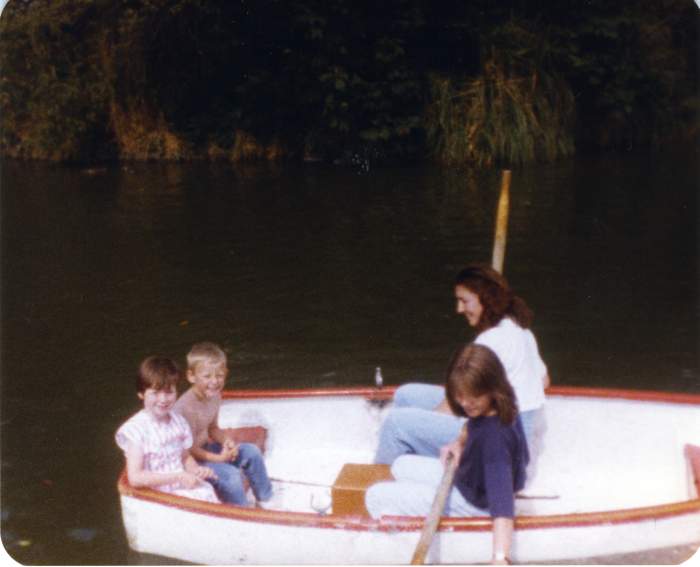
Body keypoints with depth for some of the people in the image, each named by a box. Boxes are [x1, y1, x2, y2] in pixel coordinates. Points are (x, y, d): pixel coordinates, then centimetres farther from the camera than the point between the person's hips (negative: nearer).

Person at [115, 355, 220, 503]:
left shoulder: (178, 422, 8)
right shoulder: (136, 428, -11)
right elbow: (135, 477, -17)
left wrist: (196, 470, 0)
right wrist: (178, 477, -18)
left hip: (187, 487, 6)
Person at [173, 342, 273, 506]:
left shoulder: (214, 396, -3)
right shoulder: (186, 406, -30)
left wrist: (226, 440, -10)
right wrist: (219, 458, -29)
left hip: (205, 448, 9)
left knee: (251, 452, 5)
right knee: (230, 474, -27)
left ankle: (264, 500, 19)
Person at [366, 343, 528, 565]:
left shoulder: (495, 435, -38)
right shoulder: (488, 410, -13)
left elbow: (501, 491, -49)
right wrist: (460, 443, -7)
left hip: (474, 503, -9)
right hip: (467, 477, 9)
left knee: (377, 497, -7)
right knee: (402, 466, 25)